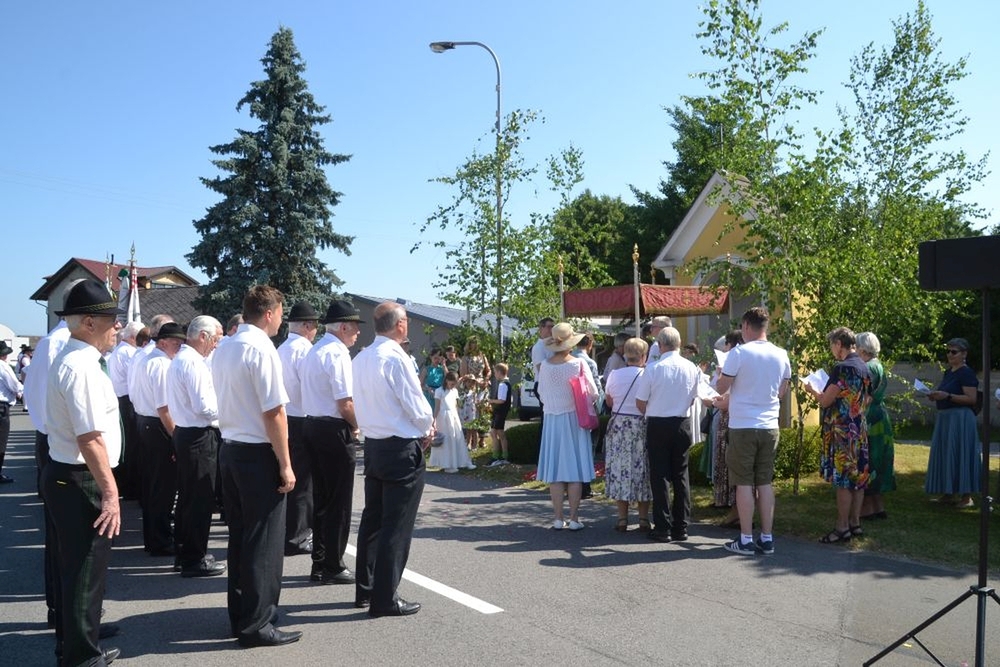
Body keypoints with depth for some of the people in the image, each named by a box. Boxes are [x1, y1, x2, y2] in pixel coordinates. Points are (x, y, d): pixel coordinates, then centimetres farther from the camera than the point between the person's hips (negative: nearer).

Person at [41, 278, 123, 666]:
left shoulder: (69, 359, 13)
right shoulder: (82, 366, -20)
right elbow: (90, 438, -25)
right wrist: (110, 492, -22)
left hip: (62, 474, 11)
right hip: (80, 481, -11)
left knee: (71, 565, 21)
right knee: (85, 571, 1)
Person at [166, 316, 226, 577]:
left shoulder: (179, 359, 14)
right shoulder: (193, 362, -18)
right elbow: (204, 407, -23)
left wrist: (219, 407, 13)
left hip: (184, 433, 10)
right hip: (200, 437, -10)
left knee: (187, 495, 18)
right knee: (201, 498, -2)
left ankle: (184, 551, 29)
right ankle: (195, 559, 7)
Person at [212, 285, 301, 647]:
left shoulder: (223, 350, 11)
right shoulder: (262, 349, -17)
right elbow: (273, 414, -19)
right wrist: (285, 464, -15)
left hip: (229, 449, 9)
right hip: (258, 453, -9)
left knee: (239, 535, 17)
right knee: (264, 541, 1)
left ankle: (239, 614, 28)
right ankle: (256, 624, 8)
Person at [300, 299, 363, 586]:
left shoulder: (313, 351, 15)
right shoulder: (337, 353, -15)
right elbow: (345, 403, -20)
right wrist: (356, 425, -2)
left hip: (313, 425, 10)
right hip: (335, 431, -10)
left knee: (321, 498, 15)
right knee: (339, 503, 0)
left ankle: (319, 564, 23)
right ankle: (333, 567, 7)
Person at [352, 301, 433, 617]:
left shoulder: (361, 358, 6)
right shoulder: (396, 358, -18)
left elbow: (360, 403, 12)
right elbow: (418, 408, -16)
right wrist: (426, 430, 6)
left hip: (373, 445, 8)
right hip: (402, 449, -8)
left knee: (372, 519, 16)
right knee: (396, 526, 0)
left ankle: (365, 590, 25)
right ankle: (385, 599, 5)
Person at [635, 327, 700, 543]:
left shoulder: (653, 369, -14)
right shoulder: (692, 368, -3)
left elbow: (640, 403, -6)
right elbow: (693, 398, 8)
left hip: (658, 425, -3)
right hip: (683, 424, 3)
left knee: (660, 476, 4)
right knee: (681, 475, 11)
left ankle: (663, 528, 6)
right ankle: (681, 527, 15)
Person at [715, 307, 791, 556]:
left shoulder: (738, 353, -12)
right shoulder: (781, 355, 4)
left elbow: (721, 388, -6)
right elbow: (782, 392, 14)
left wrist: (719, 376, 15)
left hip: (742, 426, -5)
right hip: (770, 426, 5)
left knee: (744, 483, 3)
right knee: (765, 482, 11)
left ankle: (746, 540, 7)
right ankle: (767, 538, 14)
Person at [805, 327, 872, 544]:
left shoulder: (842, 368, -16)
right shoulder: (864, 368, 11)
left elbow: (825, 400, -16)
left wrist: (812, 390, 3)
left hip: (842, 430, -9)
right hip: (860, 428, 9)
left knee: (843, 479, -4)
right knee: (858, 477, 11)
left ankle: (842, 527, 0)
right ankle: (855, 523, 18)